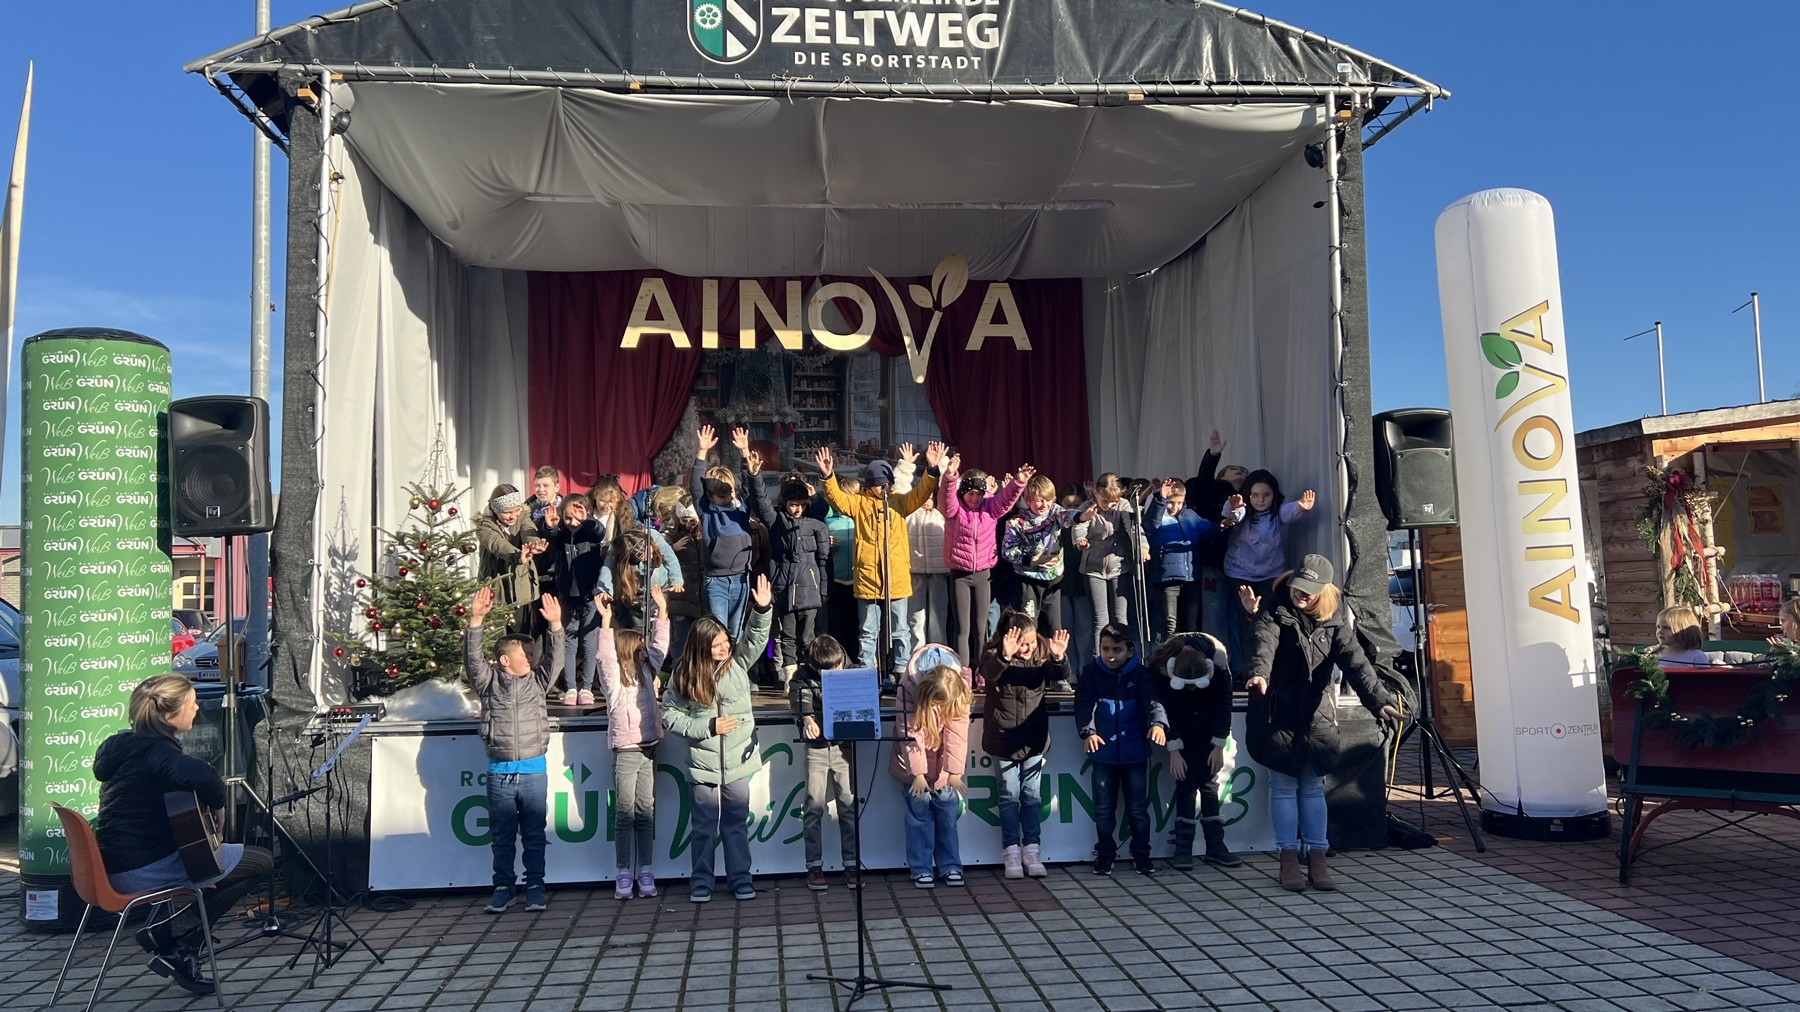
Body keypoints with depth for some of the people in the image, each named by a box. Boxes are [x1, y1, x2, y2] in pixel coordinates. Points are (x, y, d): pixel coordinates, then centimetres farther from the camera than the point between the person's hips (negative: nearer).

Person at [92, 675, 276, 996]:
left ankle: (180, 951, 17)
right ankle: (173, 938, -1)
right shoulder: (159, 751, -20)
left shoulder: (126, 744, 9)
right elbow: (203, 776, -41)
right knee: (260, 861, -3)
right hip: (143, 870, -10)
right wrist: (219, 801, -18)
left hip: (116, 865, 10)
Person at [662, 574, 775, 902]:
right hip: (704, 763, -1)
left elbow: (756, 637, -12)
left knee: (737, 823, 11)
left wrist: (761, 609, -31)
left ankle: (740, 878, 22)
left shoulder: (738, 662, -3)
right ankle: (701, 882, 23)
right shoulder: (684, 675, -8)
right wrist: (708, 727, -13)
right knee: (704, 825, 9)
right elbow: (670, 715, -6)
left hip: (738, 760, 1)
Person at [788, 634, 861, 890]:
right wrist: (807, 719, -42)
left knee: (849, 804, 1)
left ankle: (851, 864, 10)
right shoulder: (803, 677, -4)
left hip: (844, 746, 1)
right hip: (817, 747, -1)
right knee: (814, 805, -1)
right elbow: (801, 699, -21)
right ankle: (814, 866, 9)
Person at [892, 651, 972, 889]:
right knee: (918, 807, -3)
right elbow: (911, 733, -23)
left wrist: (955, 771, -24)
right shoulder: (909, 689, -28)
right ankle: (921, 869, 6)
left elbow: (958, 731, -22)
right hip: (917, 758, -1)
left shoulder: (959, 692, -24)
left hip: (944, 760, 1)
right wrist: (917, 773, -22)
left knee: (947, 807, 0)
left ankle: (950, 866, 10)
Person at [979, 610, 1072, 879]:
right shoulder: (994, 656, -12)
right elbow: (989, 673, -34)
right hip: (1004, 738, -2)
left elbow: (1061, 676, -19)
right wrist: (1005, 656, -54)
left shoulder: (1042, 655, -4)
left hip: (1034, 739, 2)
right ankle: (1012, 852, 12)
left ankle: (1032, 851, 16)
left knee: (1031, 796, 9)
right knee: (1009, 796, 5)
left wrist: (1060, 658, -41)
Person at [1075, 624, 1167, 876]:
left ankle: (1141, 854, 24)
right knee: (1103, 809, 10)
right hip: (1103, 753, 0)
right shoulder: (1092, 673, -6)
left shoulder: (1141, 674, -6)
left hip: (1135, 753, 0)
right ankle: (1105, 854, 24)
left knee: (1138, 808, 9)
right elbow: (1084, 704, -14)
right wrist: (1087, 731, -33)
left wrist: (1157, 722, -40)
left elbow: (1152, 701, -19)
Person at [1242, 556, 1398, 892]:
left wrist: (1377, 699, -27)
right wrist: (1259, 674, -50)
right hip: (1279, 715, -2)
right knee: (1284, 787, 4)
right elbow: (1264, 644, -28)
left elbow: (1354, 661, -12)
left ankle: (1317, 858, 15)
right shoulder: (1275, 615, -8)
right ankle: (1289, 858, 11)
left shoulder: (1334, 621, 0)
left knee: (1313, 788, 9)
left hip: (1317, 717, 2)